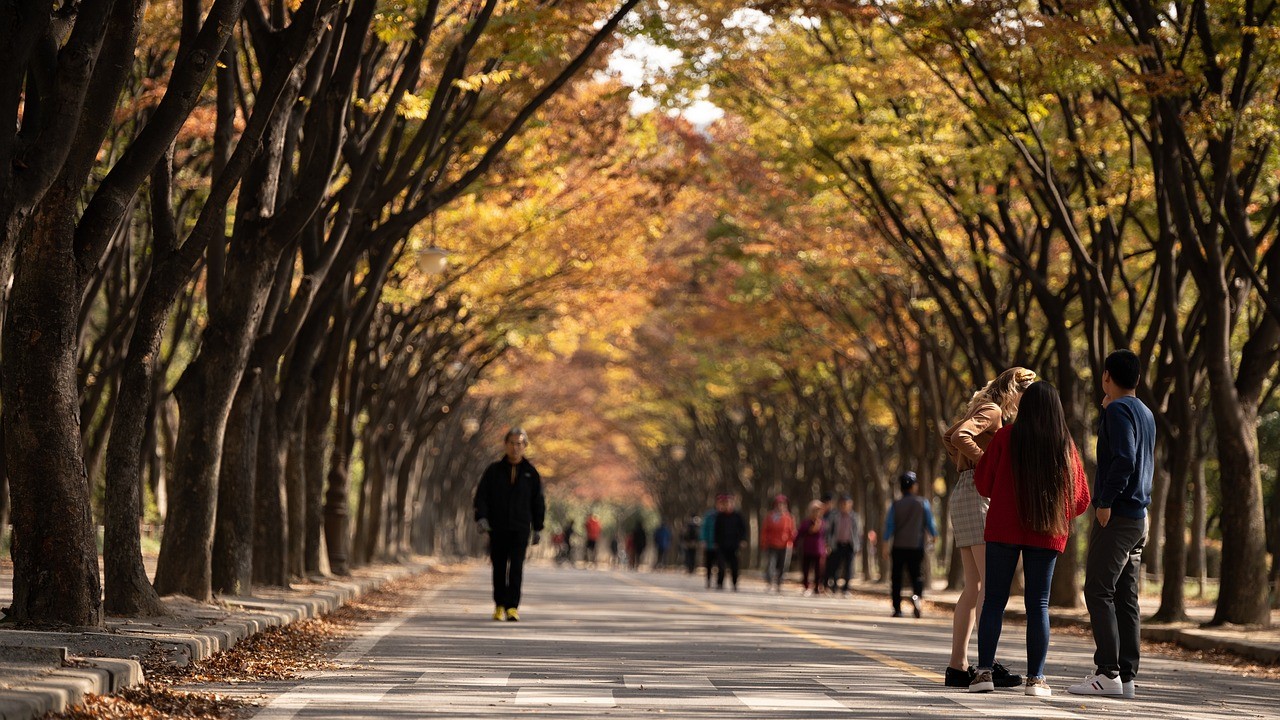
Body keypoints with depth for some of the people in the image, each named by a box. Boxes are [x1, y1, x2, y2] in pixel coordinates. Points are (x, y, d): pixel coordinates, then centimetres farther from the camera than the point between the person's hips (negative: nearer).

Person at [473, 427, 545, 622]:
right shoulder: (494, 470, 5)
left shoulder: (531, 473, 6)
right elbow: (481, 495, 2)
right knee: (499, 568, 6)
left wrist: (538, 529, 10)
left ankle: (512, 607, -14)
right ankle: (499, 606, 18)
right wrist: (481, 518, -13)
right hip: (497, 529, 1)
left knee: (516, 568, -12)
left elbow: (538, 502, 12)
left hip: (520, 529, -1)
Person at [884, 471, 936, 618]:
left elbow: (889, 526, -2)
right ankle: (916, 595, -27)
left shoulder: (895, 505, 2)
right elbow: (930, 524, 4)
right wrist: (934, 535, 23)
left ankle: (897, 609, 5)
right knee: (917, 575, 4)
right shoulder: (923, 503, 0)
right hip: (916, 546, -1)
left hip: (898, 546, 1)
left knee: (897, 578, 8)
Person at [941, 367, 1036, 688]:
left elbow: (947, 438, 30)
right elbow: (959, 437, -24)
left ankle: (958, 667, 4)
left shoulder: (986, 410, 22)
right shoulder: (992, 411, -7)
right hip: (978, 494, -10)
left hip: (964, 494, 10)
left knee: (974, 587, 7)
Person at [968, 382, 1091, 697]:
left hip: (1003, 529, -1)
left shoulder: (1005, 437, -4)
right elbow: (1081, 500, 5)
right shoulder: (1066, 446, 1)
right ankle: (1036, 678, 0)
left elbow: (983, 484, 2)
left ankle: (985, 671, -4)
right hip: (1047, 533, 1)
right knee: (1038, 604, 4)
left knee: (994, 600, 4)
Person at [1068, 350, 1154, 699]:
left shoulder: (1119, 411, -10)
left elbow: (1123, 459, -22)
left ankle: (1108, 672, -15)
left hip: (1116, 515, -9)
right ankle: (1127, 676, 5)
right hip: (1139, 517, 9)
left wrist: (1105, 502, -18)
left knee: (1098, 592, -9)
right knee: (1125, 598, 7)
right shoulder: (1146, 414, 18)